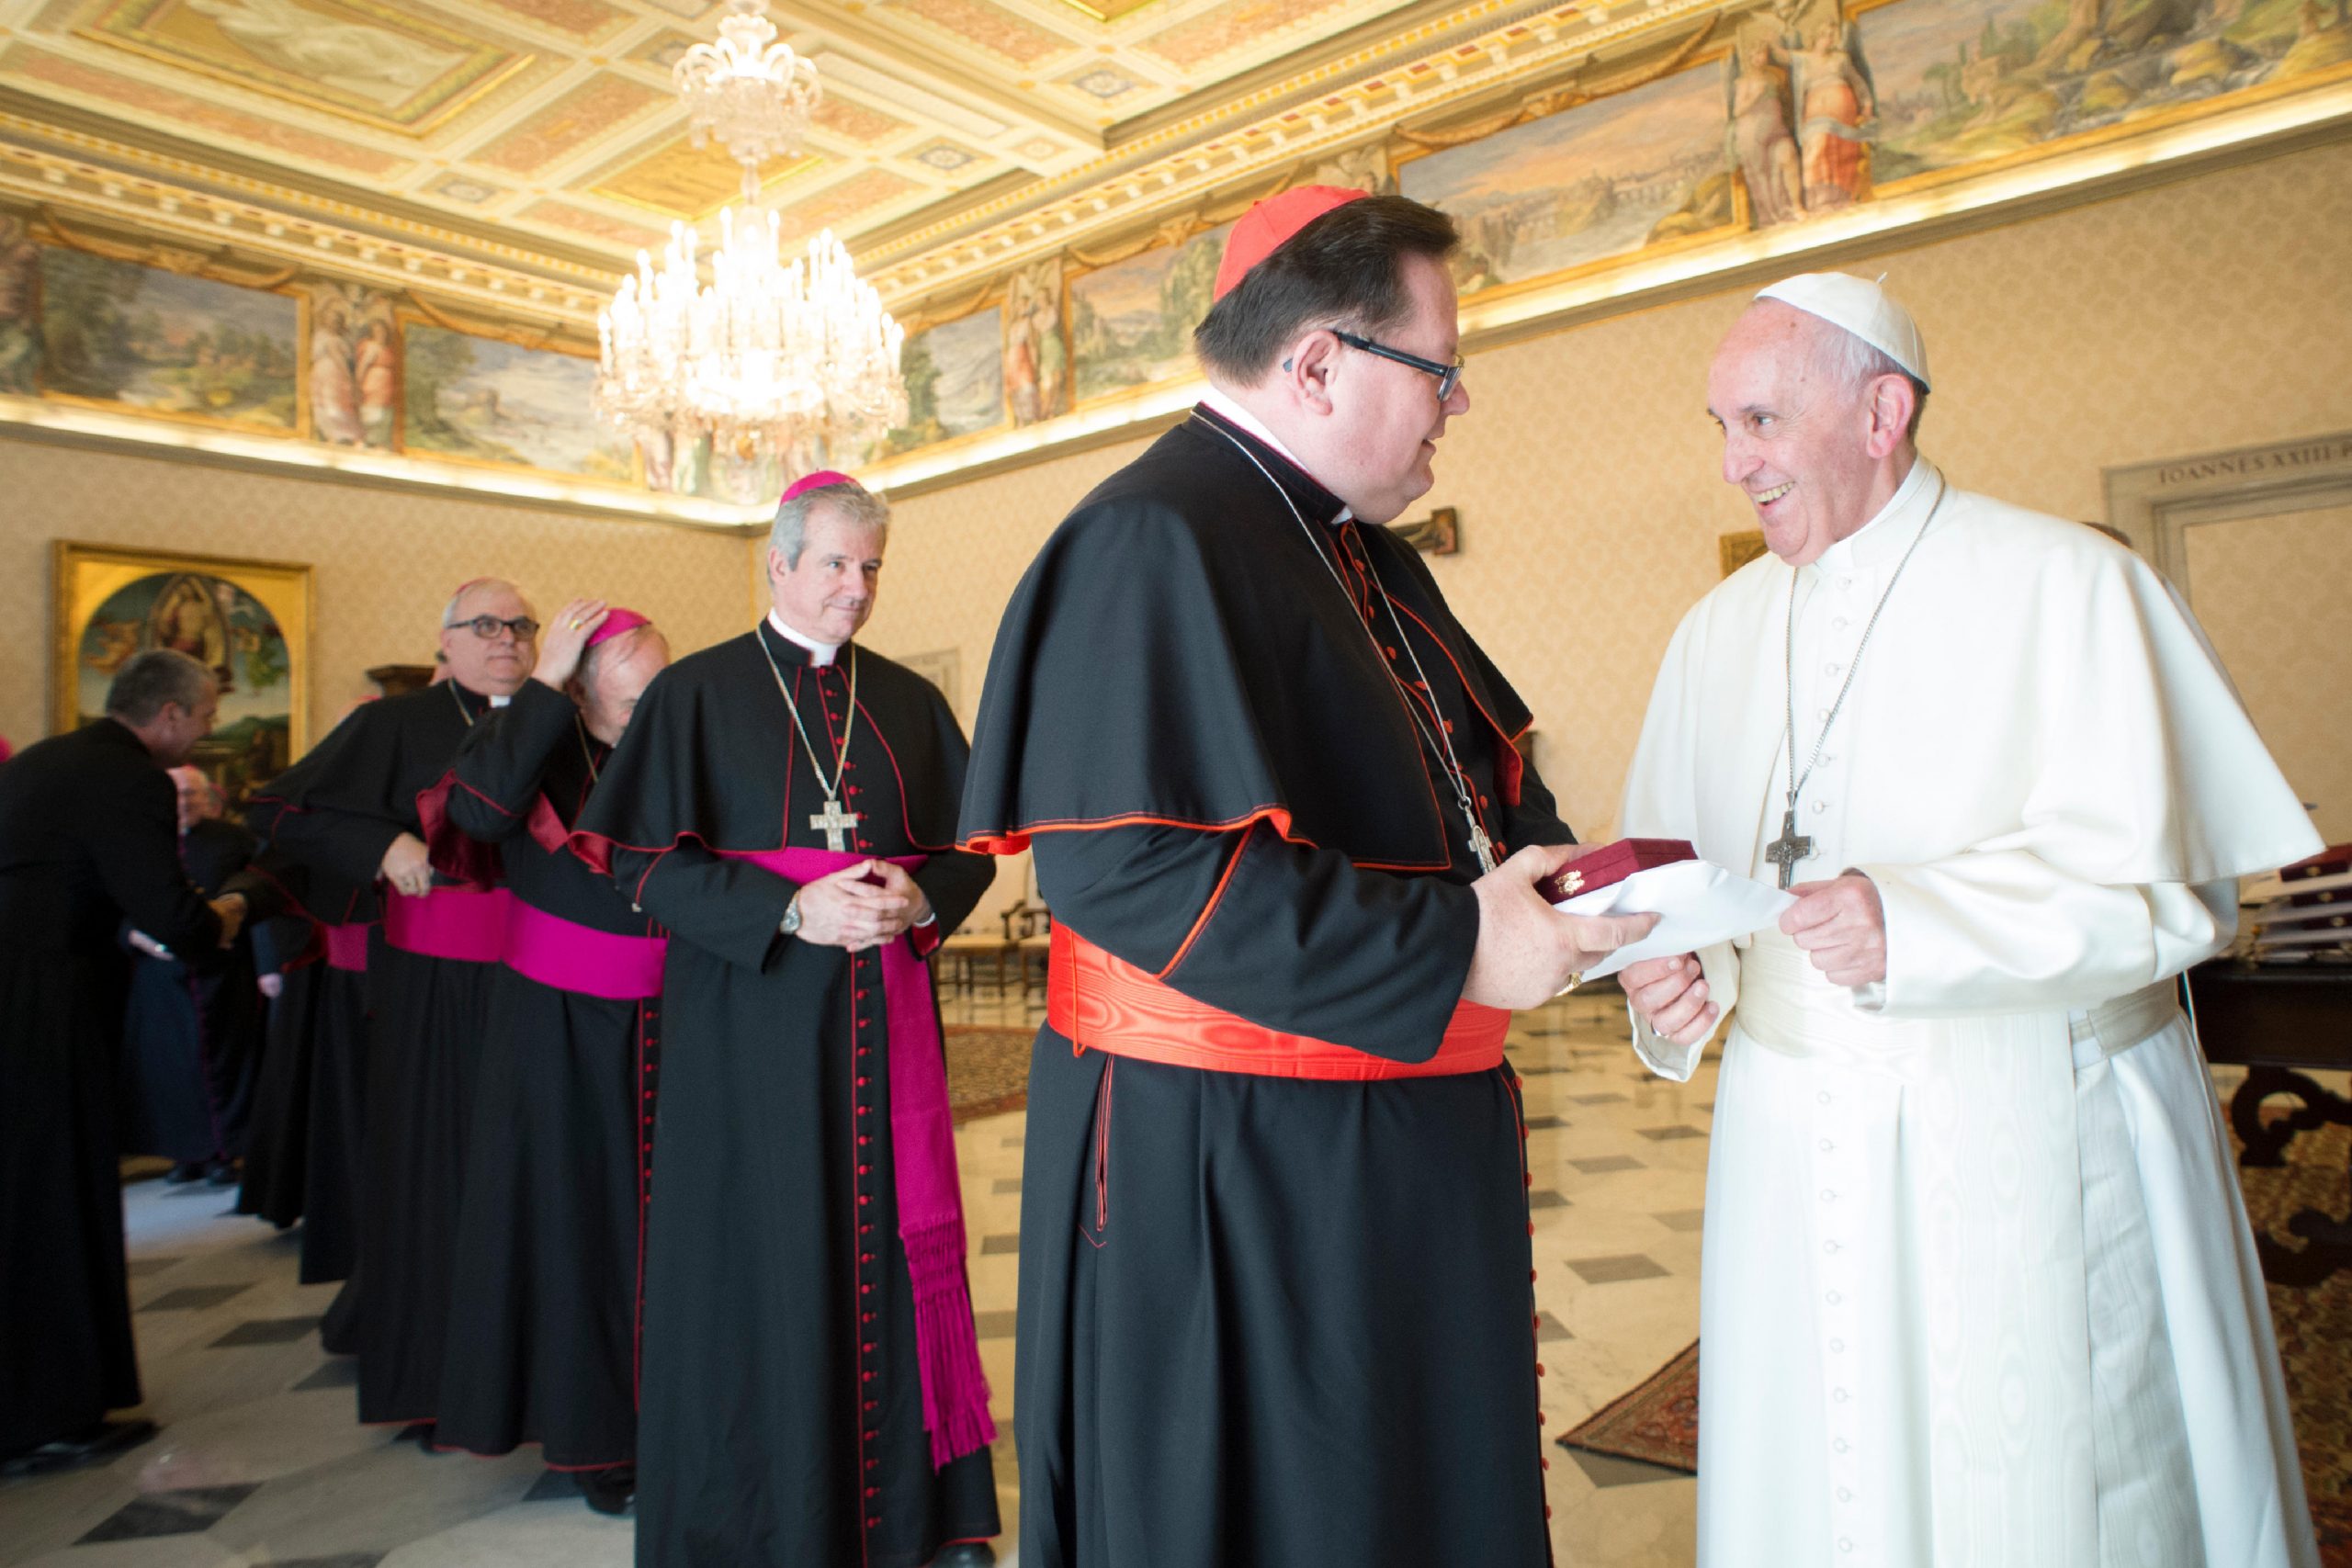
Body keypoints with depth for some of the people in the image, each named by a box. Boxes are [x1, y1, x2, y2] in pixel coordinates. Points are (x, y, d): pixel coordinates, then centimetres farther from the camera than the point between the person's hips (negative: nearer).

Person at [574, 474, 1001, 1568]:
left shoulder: (909, 702, 10)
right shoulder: (697, 693, 1)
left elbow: (972, 849, 10)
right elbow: (642, 860, -5)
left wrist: (919, 899, -12)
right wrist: (790, 911, -17)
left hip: (880, 1024, 3)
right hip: (748, 1022, -3)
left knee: (887, 1240, 7)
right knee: (760, 1252, 3)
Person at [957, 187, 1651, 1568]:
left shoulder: (1366, 558, 14)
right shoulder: (1154, 542, -18)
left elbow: (1487, 774, 21)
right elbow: (1128, 861, -29)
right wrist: (1450, 952, -24)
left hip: (1407, 1141, 10)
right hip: (1231, 1172, -10)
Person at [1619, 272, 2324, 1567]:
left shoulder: (2068, 586, -8)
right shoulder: (1719, 629, 7)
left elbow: (2164, 884, -14)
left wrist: (1915, 925, -28)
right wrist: (1673, 968, -14)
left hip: (2028, 1154, -4)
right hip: (1796, 1154, 4)